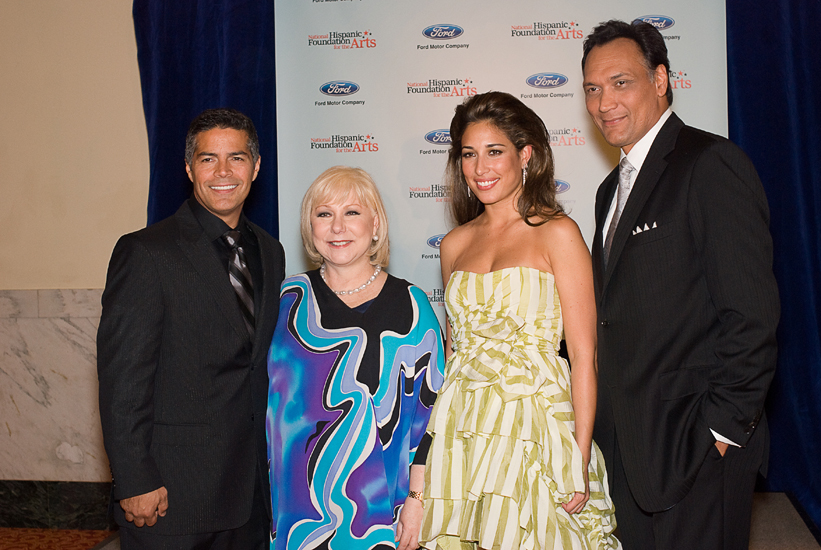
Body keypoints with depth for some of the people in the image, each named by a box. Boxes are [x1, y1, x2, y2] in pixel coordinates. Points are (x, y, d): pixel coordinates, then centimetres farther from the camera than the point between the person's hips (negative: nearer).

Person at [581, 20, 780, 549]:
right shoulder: (614, 188, 16)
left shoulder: (712, 163, -12)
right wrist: (610, 420, 11)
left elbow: (752, 312, -17)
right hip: (628, 444, 8)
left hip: (696, 445, -8)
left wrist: (721, 427, -17)